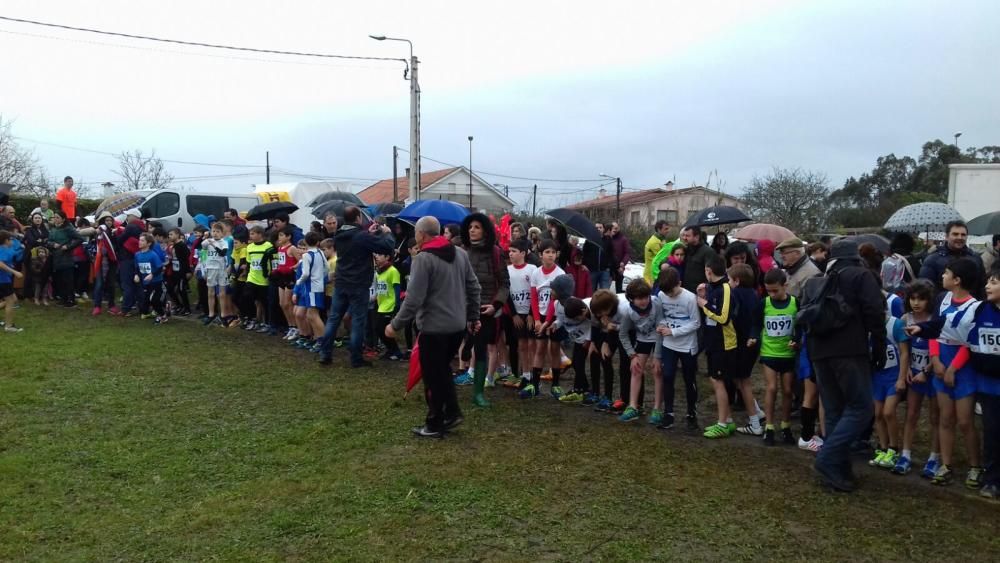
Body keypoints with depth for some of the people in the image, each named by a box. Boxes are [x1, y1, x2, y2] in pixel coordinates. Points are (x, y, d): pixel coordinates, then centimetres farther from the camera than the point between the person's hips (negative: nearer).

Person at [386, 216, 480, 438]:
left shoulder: (423, 258, -16)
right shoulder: (460, 253, 6)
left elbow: (414, 299, -20)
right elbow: (473, 287, 11)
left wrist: (396, 325, -11)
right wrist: (473, 317, 20)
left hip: (434, 327, -7)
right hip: (458, 325, 7)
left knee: (433, 376, 6)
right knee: (443, 369, 24)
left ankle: (435, 425, 17)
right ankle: (452, 412, 22)